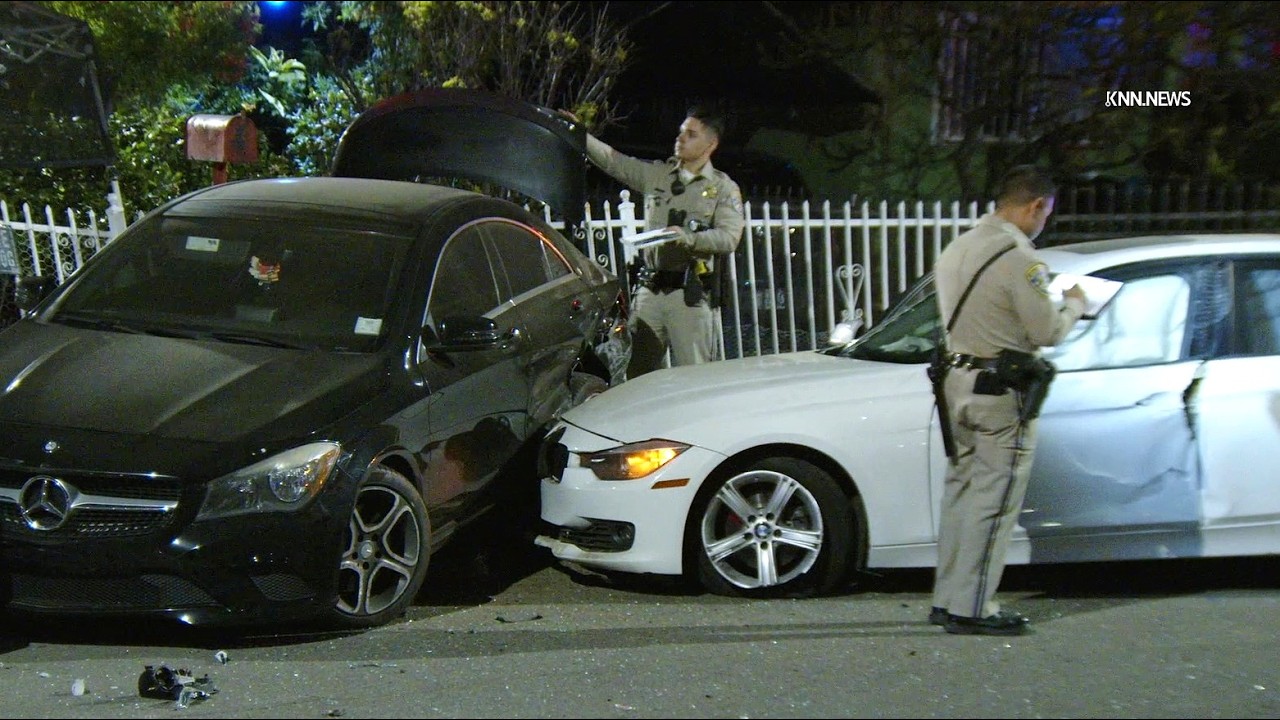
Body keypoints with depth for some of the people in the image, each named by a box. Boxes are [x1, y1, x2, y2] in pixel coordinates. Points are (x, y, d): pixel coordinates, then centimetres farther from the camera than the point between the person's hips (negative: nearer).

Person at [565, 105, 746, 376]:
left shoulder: (723, 188, 4)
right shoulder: (657, 174, 15)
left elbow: (729, 238, -9)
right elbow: (614, 162, 11)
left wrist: (688, 237, -23)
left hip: (688, 293, -4)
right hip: (649, 290, 4)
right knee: (636, 372, 3)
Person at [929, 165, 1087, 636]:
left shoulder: (958, 249, 11)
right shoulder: (1019, 259, -16)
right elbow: (1048, 332, -15)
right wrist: (1073, 304, 6)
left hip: (957, 380, 9)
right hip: (1000, 392, -9)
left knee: (961, 491, 15)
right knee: (992, 501, -3)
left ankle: (947, 599, 20)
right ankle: (971, 610, -1)